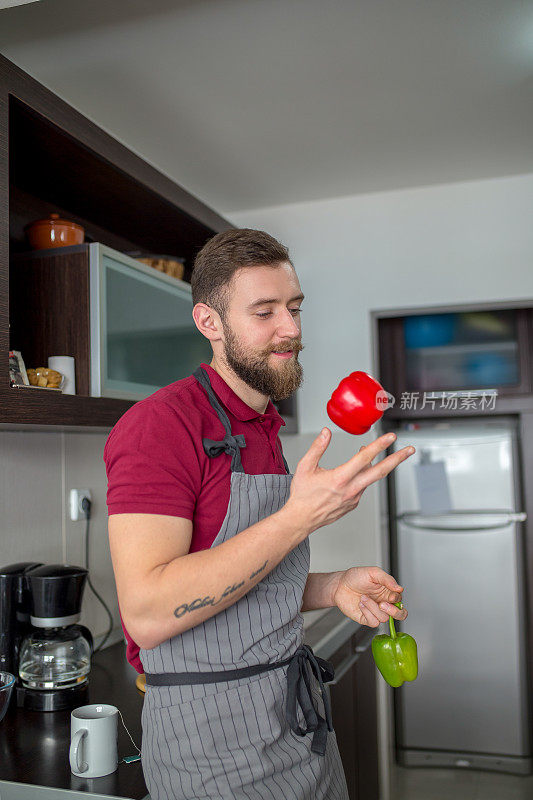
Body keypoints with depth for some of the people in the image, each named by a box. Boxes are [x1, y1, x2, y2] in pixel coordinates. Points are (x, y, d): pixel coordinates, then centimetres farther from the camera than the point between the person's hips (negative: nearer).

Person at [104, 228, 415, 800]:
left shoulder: (265, 431, 10)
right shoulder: (160, 424, -18)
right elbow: (148, 613, -27)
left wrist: (332, 588, -1)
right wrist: (300, 517, -29)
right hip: (214, 738, -8)